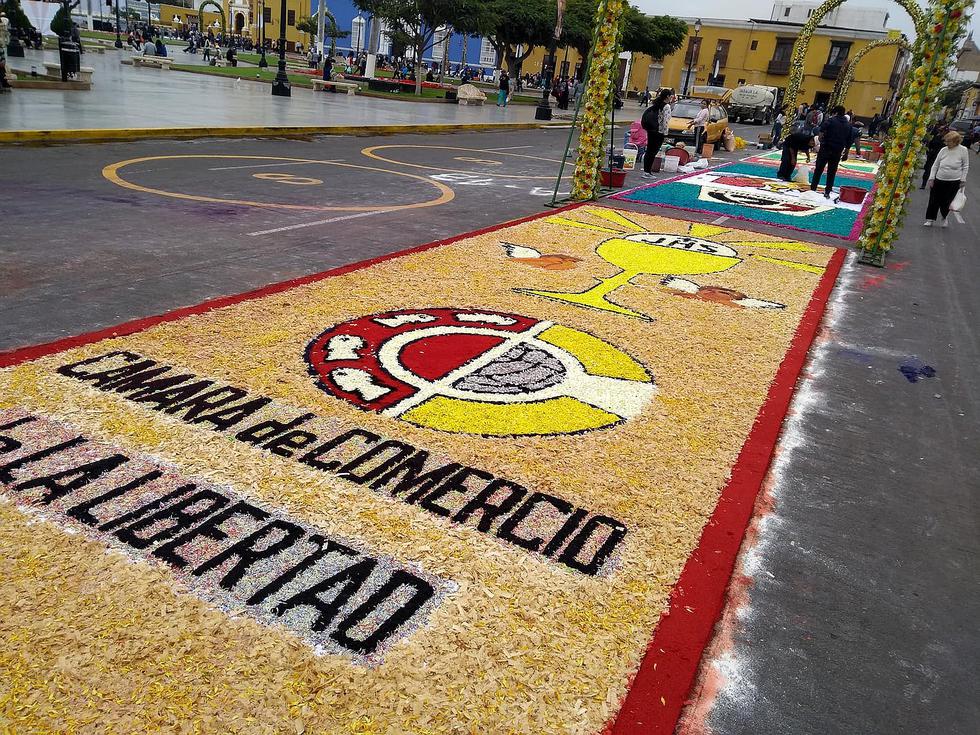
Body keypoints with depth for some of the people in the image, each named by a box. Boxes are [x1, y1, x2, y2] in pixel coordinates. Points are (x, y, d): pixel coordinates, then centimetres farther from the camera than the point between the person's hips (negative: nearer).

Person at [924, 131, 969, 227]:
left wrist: (963, 180, 0)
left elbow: (965, 167, 1)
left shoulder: (963, 150, -7)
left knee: (945, 202, 3)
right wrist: (931, 178, 1)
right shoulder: (943, 150, -2)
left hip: (954, 182, -2)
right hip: (939, 180, 2)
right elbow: (935, 165, 6)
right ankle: (930, 219, 20)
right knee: (934, 201, 5)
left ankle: (945, 218, 30)